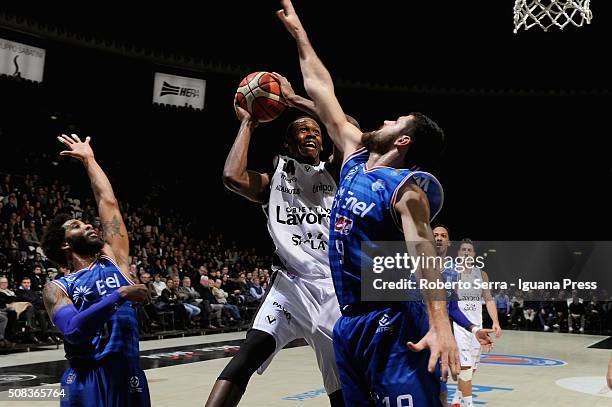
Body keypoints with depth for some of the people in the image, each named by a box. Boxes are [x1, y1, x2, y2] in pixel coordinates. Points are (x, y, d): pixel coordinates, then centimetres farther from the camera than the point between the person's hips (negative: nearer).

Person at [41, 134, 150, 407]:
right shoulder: (56, 288, 1)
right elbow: (73, 330, -18)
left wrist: (88, 159, 19)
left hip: (129, 376, 3)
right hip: (87, 383, -3)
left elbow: (108, 202, 11)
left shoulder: (113, 260, 10)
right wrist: (121, 295, -19)